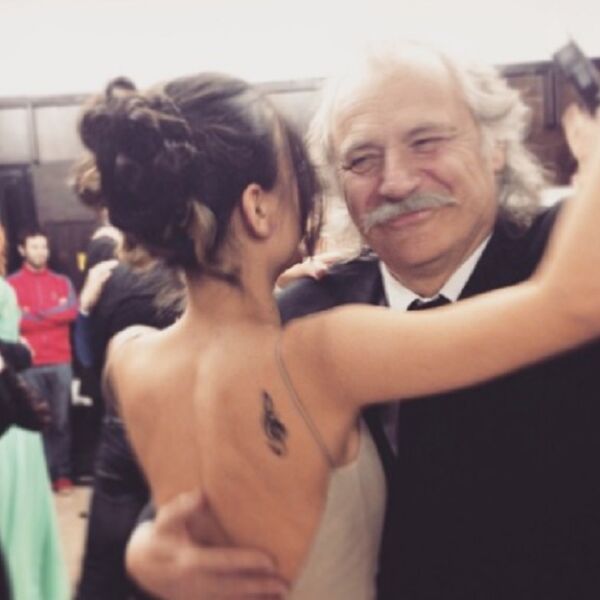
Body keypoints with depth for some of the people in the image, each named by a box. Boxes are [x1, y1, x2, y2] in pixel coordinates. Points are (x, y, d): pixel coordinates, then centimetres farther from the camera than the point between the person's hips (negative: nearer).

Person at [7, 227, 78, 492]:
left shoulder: (62, 282, 12)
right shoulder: (12, 283, 4)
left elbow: (72, 312, -4)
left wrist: (34, 314, -7)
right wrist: (55, 312, -5)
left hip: (61, 362, 2)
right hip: (30, 364, -2)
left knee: (62, 420, 4)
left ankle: (63, 473, 12)